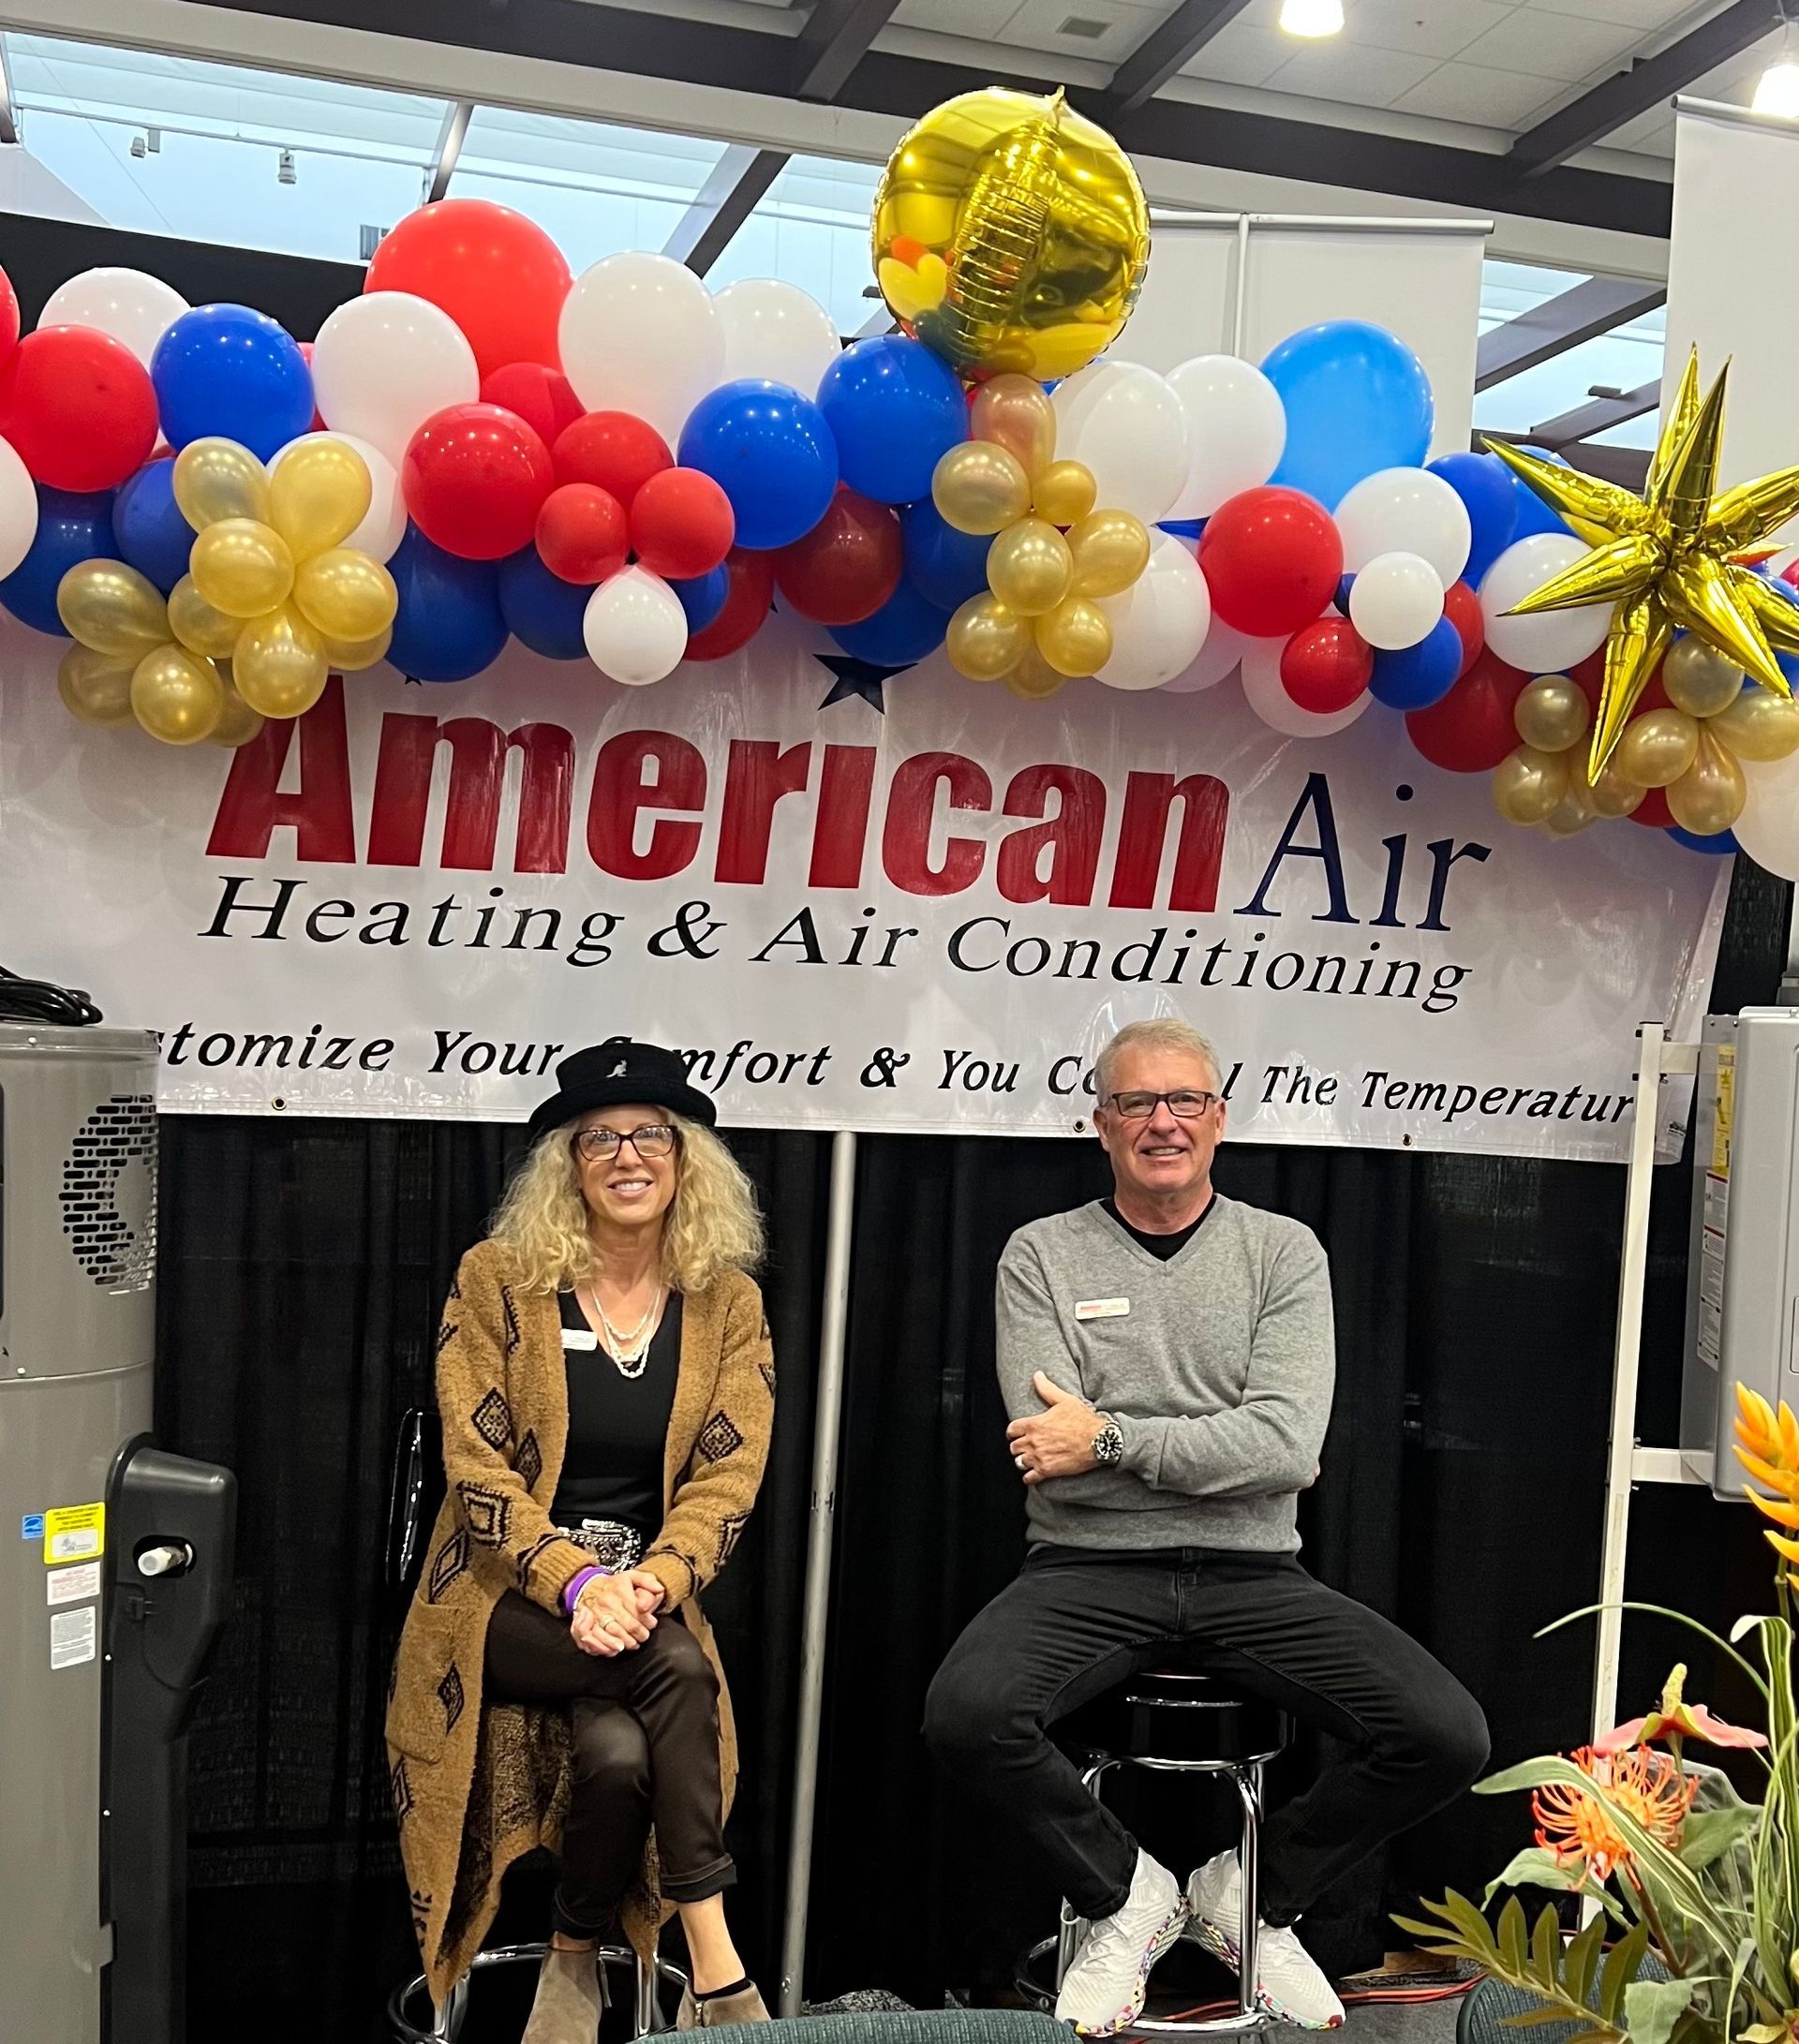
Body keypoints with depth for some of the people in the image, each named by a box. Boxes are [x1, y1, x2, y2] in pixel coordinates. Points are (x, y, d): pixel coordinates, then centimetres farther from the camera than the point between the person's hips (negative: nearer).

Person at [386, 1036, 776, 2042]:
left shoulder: (729, 1302, 5)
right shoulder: (497, 1280, -1)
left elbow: (724, 1482, -3)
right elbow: (478, 1470, -6)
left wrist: (651, 1584, -23)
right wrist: (576, 1582, -22)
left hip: (651, 1600, 2)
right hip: (506, 1597, -2)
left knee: (619, 1749, -30)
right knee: (670, 1665, -30)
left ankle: (577, 1956, -4)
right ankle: (713, 1953, -19)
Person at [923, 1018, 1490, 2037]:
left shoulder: (1285, 1251, 5)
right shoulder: (1043, 1255, 4)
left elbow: (1289, 1446, -9)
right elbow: (1050, 1453, -8)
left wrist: (1111, 1437, -13)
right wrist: (1220, 1443, -8)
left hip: (1252, 1574, 1)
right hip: (1092, 1569, -1)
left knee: (1450, 1738, -17)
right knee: (968, 1713, -29)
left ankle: (1253, 1889, 12)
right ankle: (1126, 1888, 3)